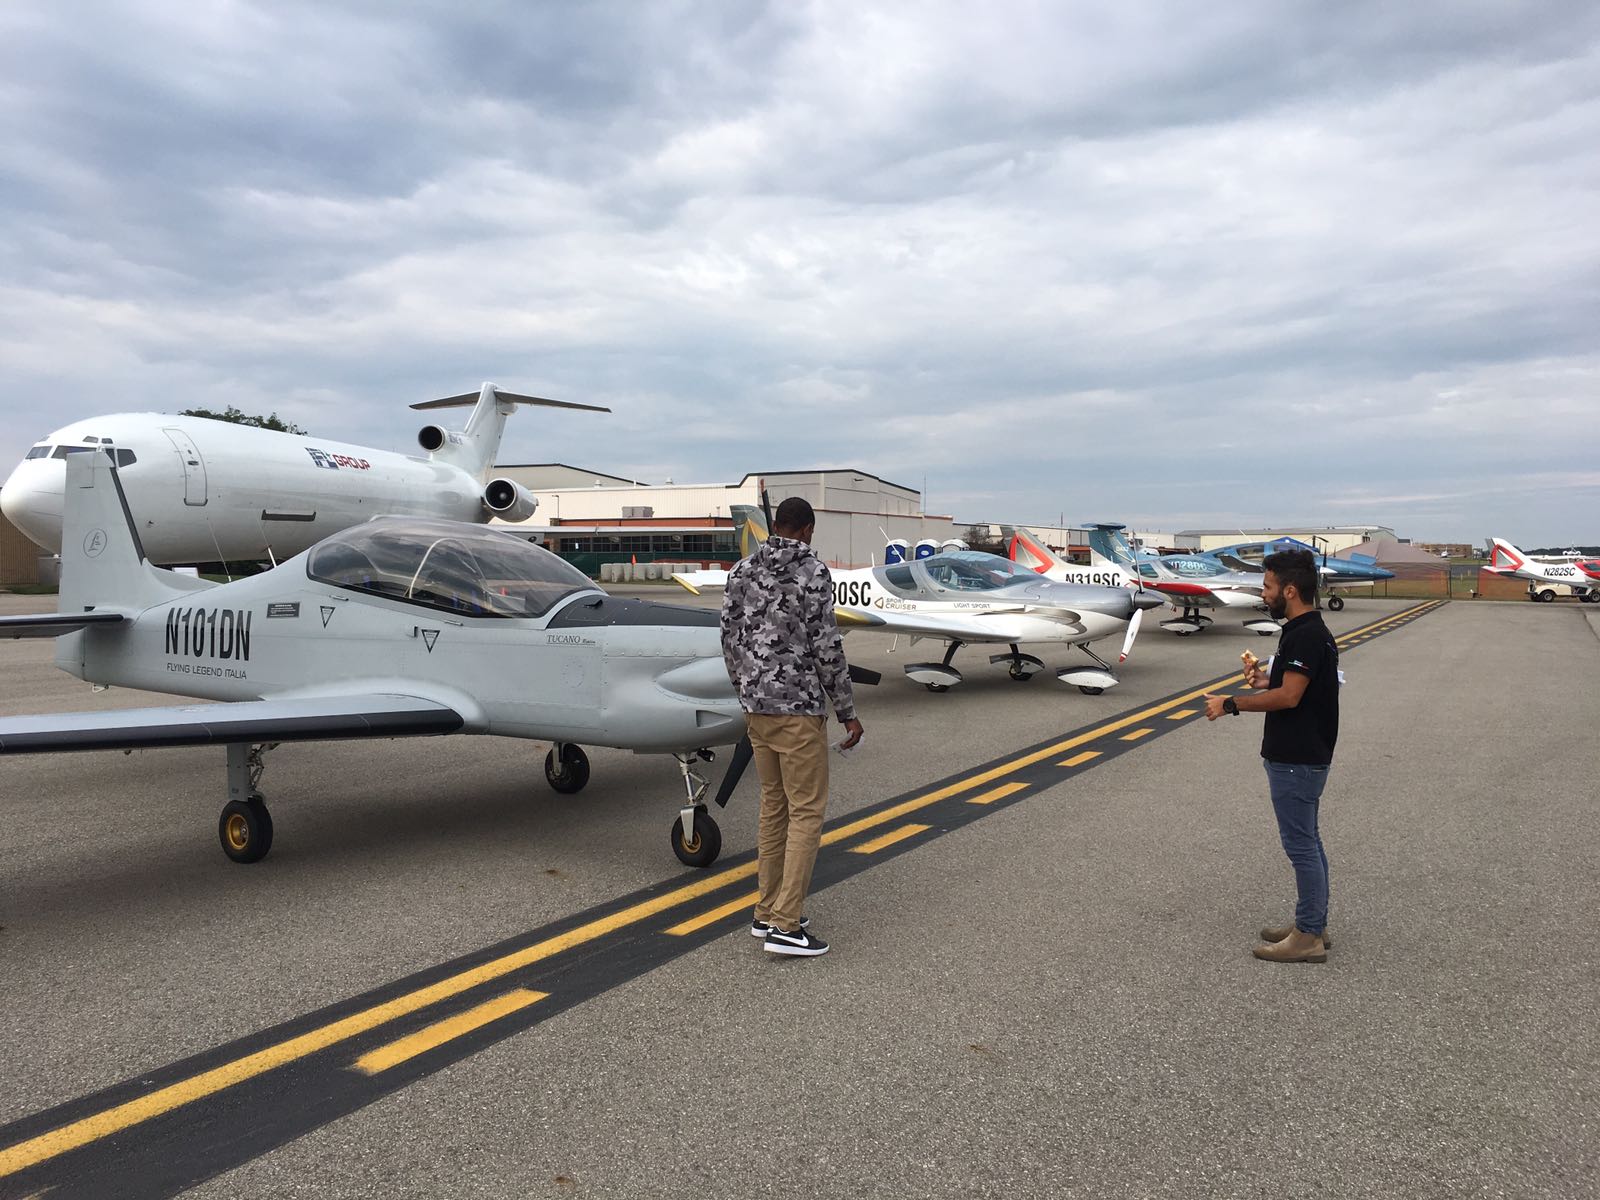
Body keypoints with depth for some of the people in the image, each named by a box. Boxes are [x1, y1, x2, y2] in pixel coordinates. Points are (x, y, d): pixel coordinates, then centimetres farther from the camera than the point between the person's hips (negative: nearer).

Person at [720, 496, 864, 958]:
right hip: (798, 707, -7)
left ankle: (767, 912, 23)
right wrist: (847, 711, -6)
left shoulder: (742, 571, 8)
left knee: (773, 807, 16)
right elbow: (826, 647, -14)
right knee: (806, 813, -1)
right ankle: (785, 927, -1)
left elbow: (730, 638, 10)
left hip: (757, 707, 7)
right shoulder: (812, 571, -11)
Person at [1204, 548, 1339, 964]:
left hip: (1296, 760, -11)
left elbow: (1289, 697, -26)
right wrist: (1267, 678, 6)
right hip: (1299, 756, 11)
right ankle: (1312, 924, 26)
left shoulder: (1305, 635, -21)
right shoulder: (1308, 631, 12)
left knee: (1300, 844, -2)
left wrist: (1231, 704, -18)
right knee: (1305, 842, 16)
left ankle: (1308, 937, 7)